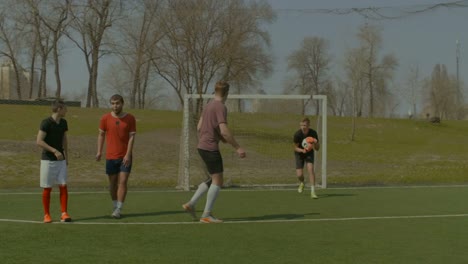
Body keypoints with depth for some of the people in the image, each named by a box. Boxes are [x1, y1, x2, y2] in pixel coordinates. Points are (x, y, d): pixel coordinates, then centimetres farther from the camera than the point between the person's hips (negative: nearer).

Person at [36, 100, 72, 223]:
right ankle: (47, 214, 11)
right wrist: (54, 151, -23)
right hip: (48, 160, -5)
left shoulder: (63, 123, 7)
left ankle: (64, 213, 2)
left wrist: (66, 156, 17)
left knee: (63, 186, -2)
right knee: (47, 188, 1)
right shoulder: (46, 123, -14)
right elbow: (39, 141, -19)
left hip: (60, 159, 5)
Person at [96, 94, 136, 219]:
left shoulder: (130, 118, -2)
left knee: (123, 182, -8)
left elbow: (132, 137, -5)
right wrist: (99, 151, -2)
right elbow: (101, 135, 7)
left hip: (125, 157, -1)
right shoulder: (105, 118, 1)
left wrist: (128, 154, -13)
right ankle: (114, 207, 24)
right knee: (113, 183, 9)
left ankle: (118, 210, -7)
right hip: (111, 156, 2)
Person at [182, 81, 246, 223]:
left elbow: (199, 127, 19)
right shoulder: (221, 107, -15)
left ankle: (191, 204, 14)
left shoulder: (208, 105, 12)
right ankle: (206, 214, -3)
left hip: (202, 147, 9)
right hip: (211, 148, -9)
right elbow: (224, 131, -23)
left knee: (213, 179, 17)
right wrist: (237, 147, -18)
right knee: (217, 181, -3)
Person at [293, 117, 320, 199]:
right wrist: (302, 150, -36)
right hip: (299, 153, 0)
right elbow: (296, 148, -15)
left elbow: (317, 148, -16)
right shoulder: (297, 134, -27)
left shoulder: (313, 133, -24)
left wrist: (316, 143, -39)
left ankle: (312, 192, -19)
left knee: (310, 169, -23)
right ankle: (302, 183, 33)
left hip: (309, 153, 0)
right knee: (299, 175, -7)